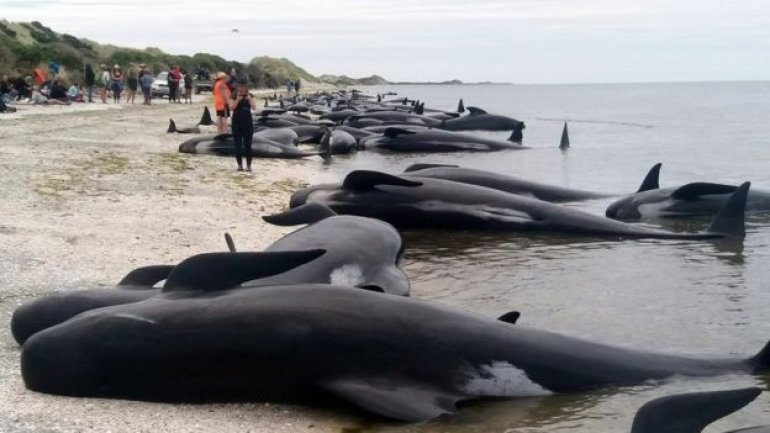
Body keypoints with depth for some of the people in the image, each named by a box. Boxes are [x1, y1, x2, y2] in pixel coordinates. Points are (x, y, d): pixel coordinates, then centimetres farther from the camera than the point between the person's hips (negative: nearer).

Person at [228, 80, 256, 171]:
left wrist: (249, 99, -20)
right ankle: (240, 165, 10)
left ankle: (248, 165, 6)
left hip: (248, 122, 1)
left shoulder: (250, 96, 3)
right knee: (238, 145, 2)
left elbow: (254, 107, -7)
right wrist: (238, 100, -23)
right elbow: (231, 108, -12)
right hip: (237, 123, -1)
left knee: (248, 145, 1)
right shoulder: (233, 96, -1)